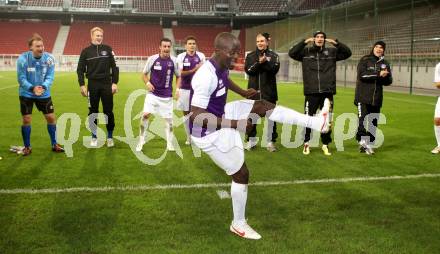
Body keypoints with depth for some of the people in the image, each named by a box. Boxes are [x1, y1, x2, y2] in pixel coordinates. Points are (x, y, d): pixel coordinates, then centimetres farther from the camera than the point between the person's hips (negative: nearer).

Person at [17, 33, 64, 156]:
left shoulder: (49, 58, -13)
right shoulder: (23, 58, -18)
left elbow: (50, 77, -13)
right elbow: (21, 78, -17)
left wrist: (43, 87, -33)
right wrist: (32, 88, -33)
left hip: (44, 94, 2)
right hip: (26, 94, -2)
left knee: (51, 117, 5)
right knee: (26, 119, 0)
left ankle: (54, 144, 22)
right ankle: (27, 147, 18)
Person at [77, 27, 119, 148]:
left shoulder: (108, 49, 3)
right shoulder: (86, 51, 3)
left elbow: (114, 67, 3)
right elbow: (80, 69, 4)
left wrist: (115, 83, -4)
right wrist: (82, 85, -6)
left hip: (107, 84, 0)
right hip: (93, 85, 0)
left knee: (108, 111, 2)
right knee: (93, 112, 6)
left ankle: (110, 137, 14)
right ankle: (94, 137, 17)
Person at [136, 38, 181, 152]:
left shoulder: (174, 60, -4)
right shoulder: (152, 59, -8)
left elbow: (178, 76, 10)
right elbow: (144, 74, 3)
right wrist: (147, 83, -16)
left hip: (167, 95, 2)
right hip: (153, 93, -1)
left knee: (169, 119, 6)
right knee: (145, 114, -15)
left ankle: (169, 143, 24)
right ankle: (141, 141, 0)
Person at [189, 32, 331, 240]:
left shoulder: (222, 66, -4)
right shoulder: (206, 77, -33)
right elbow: (196, 116, -34)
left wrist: (243, 93, 13)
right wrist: (234, 124, -33)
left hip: (221, 116, 9)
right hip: (210, 134, -9)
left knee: (261, 106, 0)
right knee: (241, 174, 2)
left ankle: (316, 122, 4)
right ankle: (239, 224, 21)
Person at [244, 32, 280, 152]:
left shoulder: (273, 55, 2)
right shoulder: (250, 56, 6)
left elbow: (275, 69, -13)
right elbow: (248, 70, -9)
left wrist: (265, 62, -24)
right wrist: (259, 63, -21)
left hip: (269, 91, -1)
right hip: (254, 90, 1)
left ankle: (271, 141, 13)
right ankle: (251, 140, 19)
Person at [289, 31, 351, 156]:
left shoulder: (331, 51, 6)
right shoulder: (306, 51, 3)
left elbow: (348, 53, 3)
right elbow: (292, 53, -7)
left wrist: (336, 43, -11)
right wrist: (304, 42, -15)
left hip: (327, 92, 2)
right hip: (311, 92, -1)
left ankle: (325, 145, 22)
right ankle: (306, 143, 20)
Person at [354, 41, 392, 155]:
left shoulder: (385, 63, 11)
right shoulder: (365, 60, 0)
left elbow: (389, 81, 10)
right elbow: (362, 74, -15)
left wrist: (385, 76, -12)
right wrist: (378, 74, -17)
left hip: (377, 97, 5)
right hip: (363, 96, -4)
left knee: (374, 122, 8)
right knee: (362, 119, -15)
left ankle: (369, 144, 18)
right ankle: (362, 142, -8)